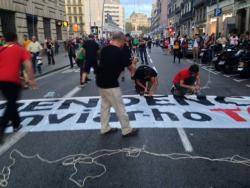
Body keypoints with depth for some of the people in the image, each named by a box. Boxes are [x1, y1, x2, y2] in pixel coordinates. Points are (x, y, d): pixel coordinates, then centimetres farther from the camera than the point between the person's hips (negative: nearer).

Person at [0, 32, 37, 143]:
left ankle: (16, 124, 31)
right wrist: (31, 79, -9)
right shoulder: (20, 49, 6)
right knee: (11, 103, 3)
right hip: (12, 80, -5)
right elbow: (28, 65, -7)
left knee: (11, 102, 21)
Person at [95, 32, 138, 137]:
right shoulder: (120, 52, -15)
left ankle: (105, 128, 27)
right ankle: (127, 130, 15)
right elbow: (130, 67, -2)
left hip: (100, 82, 8)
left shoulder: (104, 49, 4)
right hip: (110, 84, -8)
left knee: (105, 105, 18)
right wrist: (133, 72, 20)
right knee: (120, 107, 4)